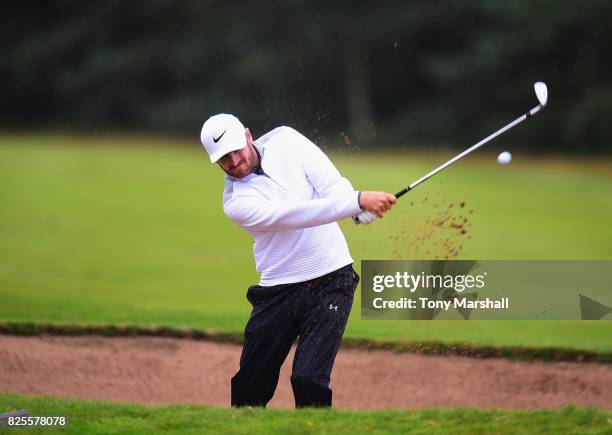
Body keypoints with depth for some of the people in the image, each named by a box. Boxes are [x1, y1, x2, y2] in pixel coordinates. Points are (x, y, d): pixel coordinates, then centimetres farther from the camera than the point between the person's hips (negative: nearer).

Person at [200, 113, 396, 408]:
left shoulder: (285, 141, 1)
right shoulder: (236, 202, -9)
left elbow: (332, 183, -8)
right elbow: (293, 215, -24)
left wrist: (363, 211, -30)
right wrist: (358, 201, -35)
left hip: (330, 280, 0)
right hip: (278, 292, 1)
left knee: (308, 381, -15)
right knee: (248, 388, 6)